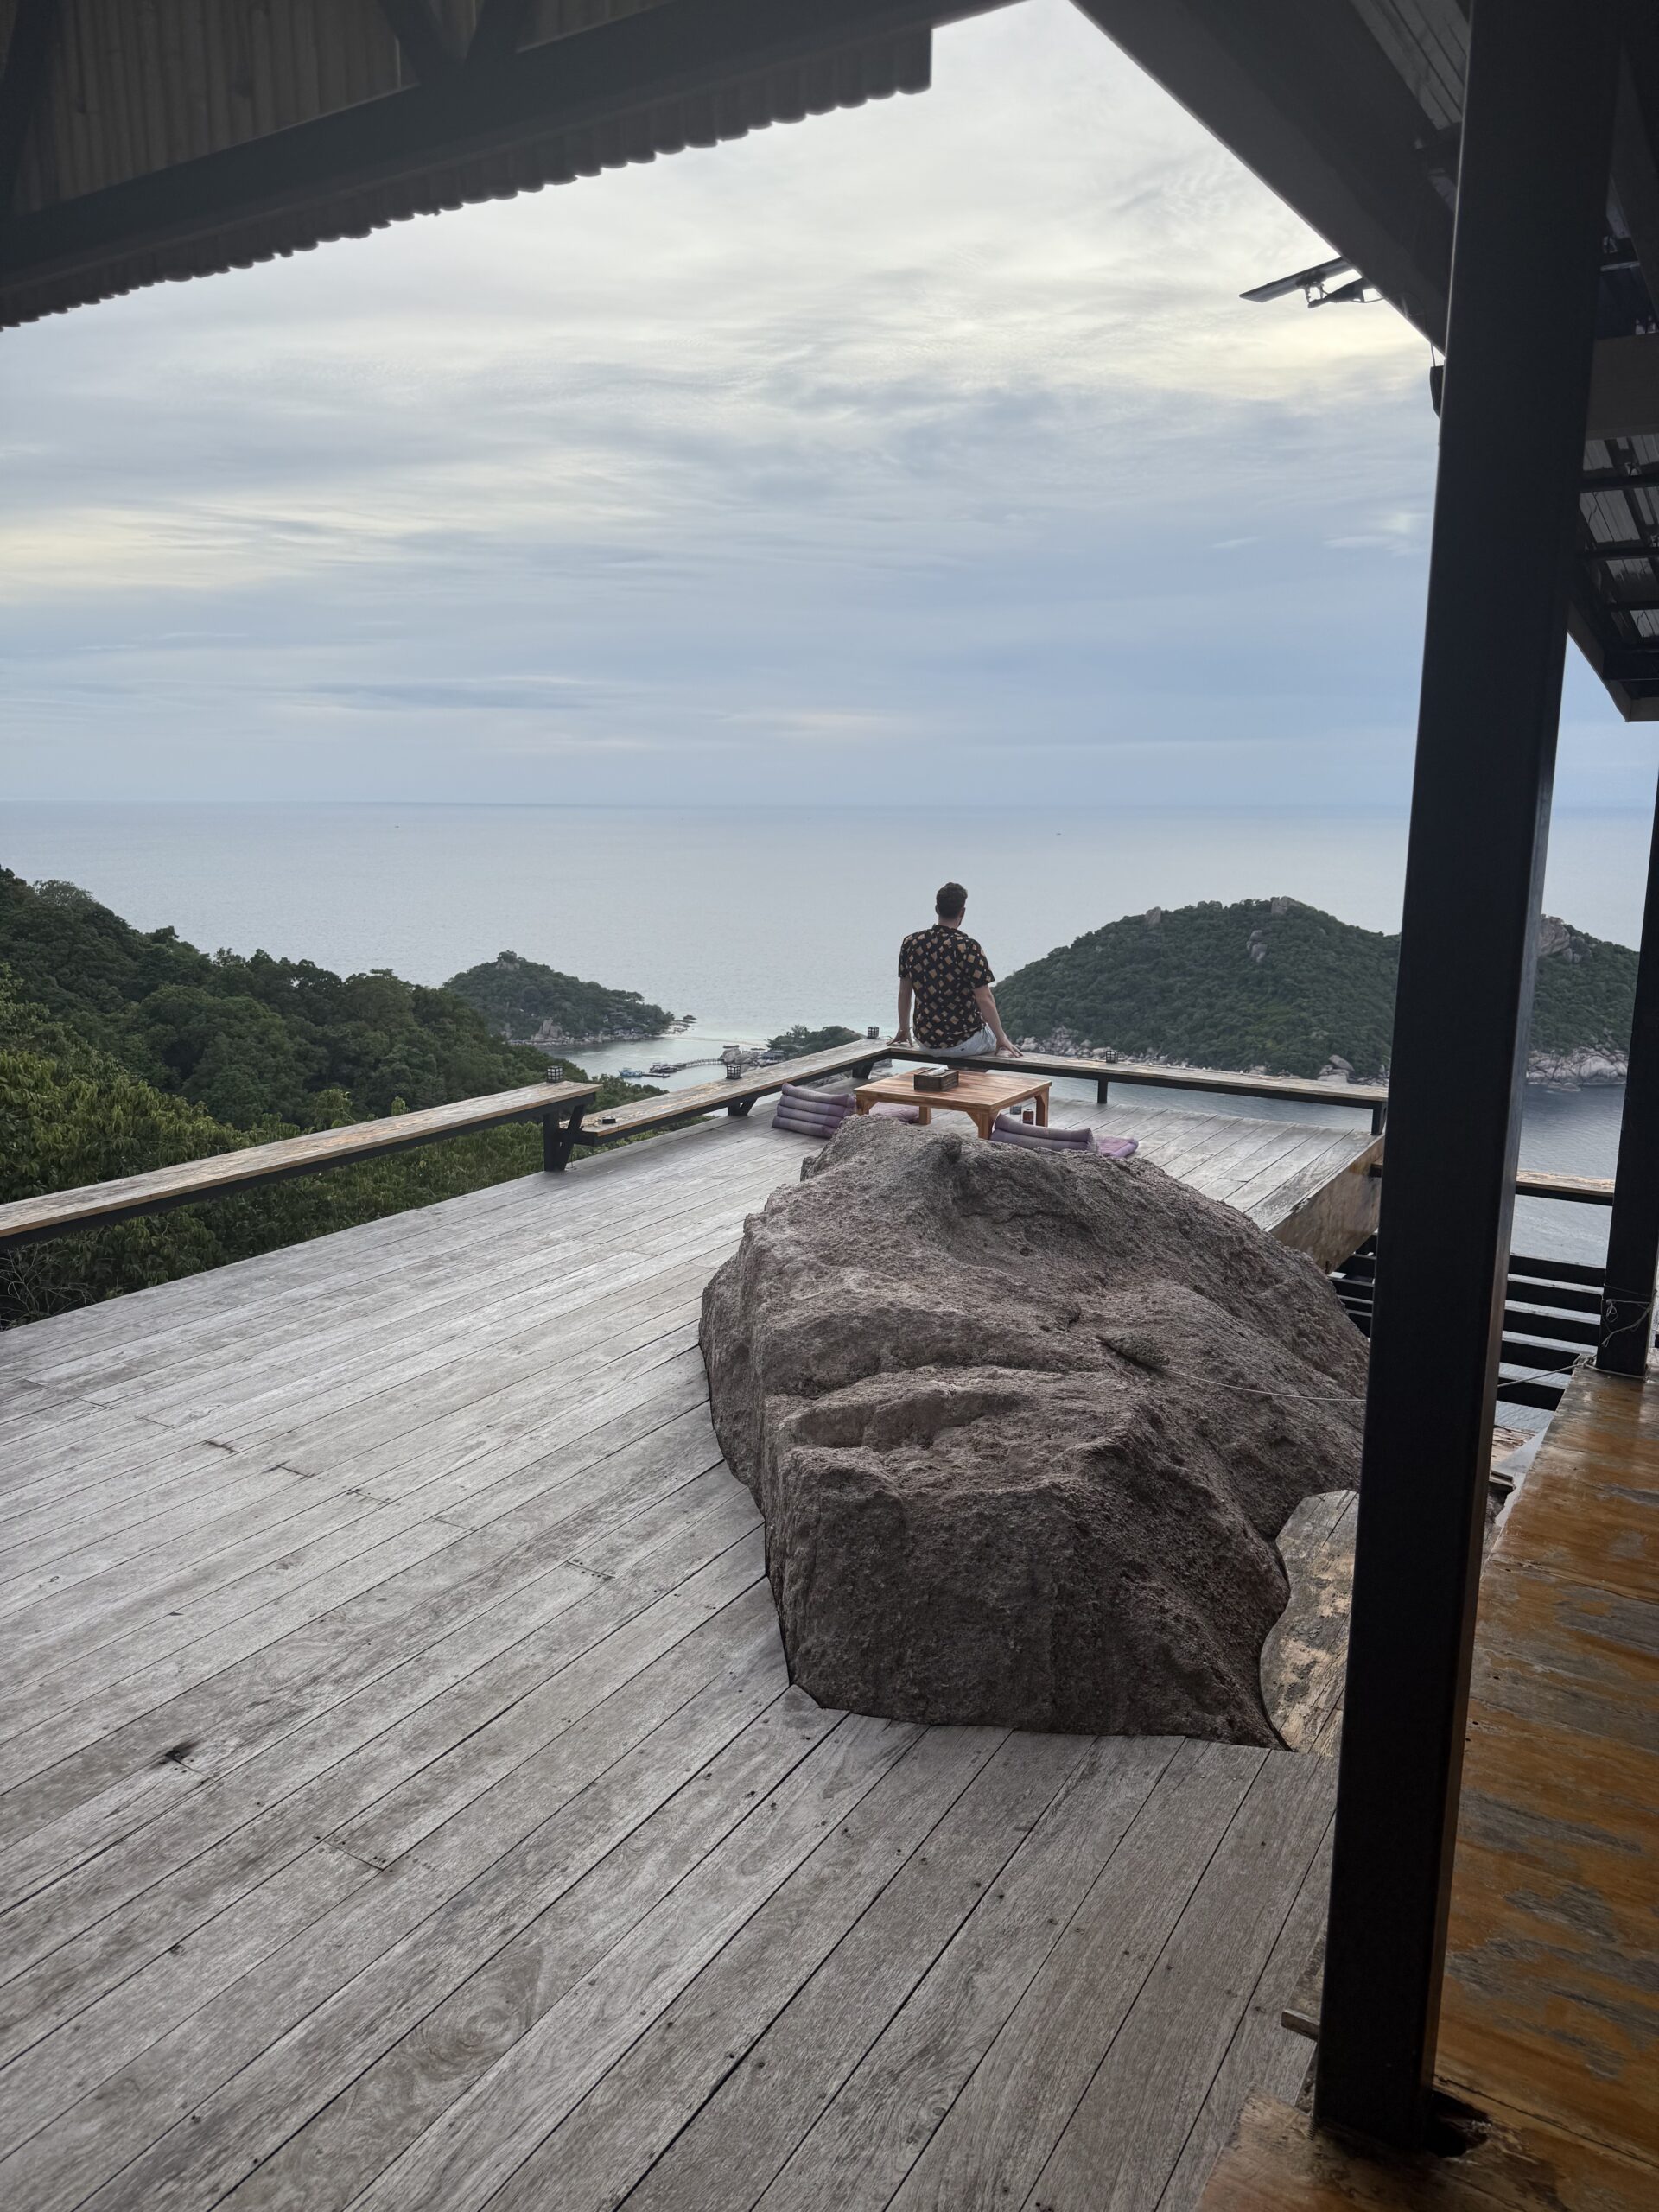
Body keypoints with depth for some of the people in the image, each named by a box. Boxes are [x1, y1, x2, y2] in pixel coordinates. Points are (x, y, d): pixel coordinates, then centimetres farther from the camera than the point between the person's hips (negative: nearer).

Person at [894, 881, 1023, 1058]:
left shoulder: (911, 943, -5)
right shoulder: (968, 948, -20)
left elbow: (904, 994, 5)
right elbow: (984, 1000, -18)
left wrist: (904, 1030, 19)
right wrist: (1001, 1038, -7)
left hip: (925, 1041, 5)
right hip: (963, 1042, -5)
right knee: (999, 1038, 29)